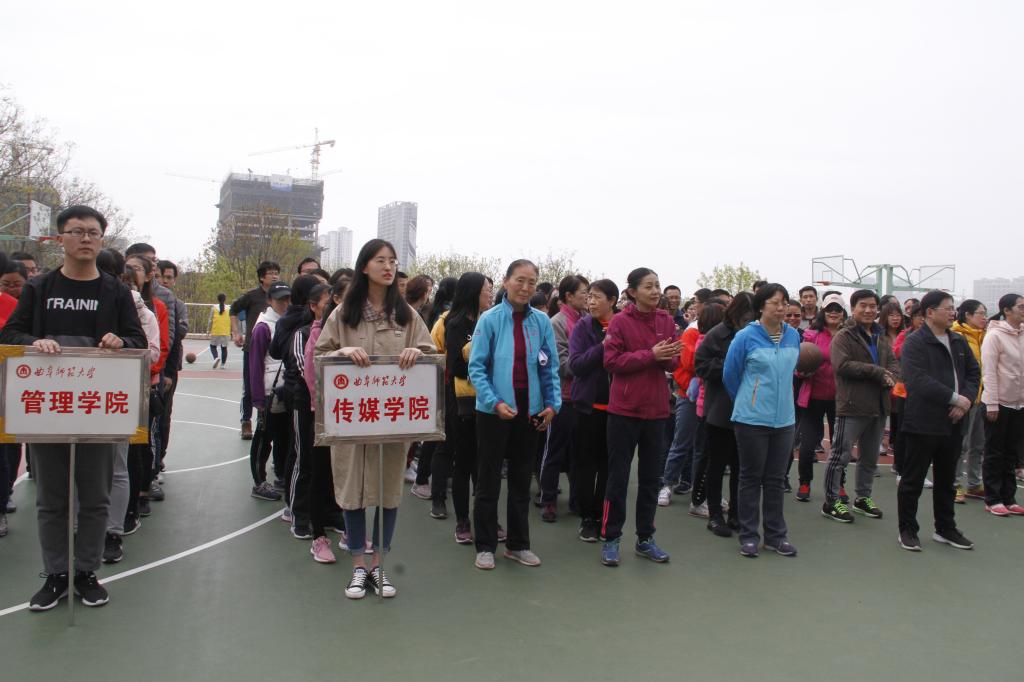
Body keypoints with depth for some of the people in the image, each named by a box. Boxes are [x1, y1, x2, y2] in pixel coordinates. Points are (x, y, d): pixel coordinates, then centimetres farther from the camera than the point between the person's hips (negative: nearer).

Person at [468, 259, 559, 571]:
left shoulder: (541, 321, 1)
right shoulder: (490, 319, -8)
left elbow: (550, 367, 5)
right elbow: (476, 366, -10)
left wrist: (553, 403, -5)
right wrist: (495, 402, -20)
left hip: (530, 411, 4)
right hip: (494, 411, -3)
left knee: (521, 479, 14)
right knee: (489, 480, 6)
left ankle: (518, 544, 27)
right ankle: (485, 546, 18)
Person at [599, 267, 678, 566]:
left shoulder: (666, 321, 6)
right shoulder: (620, 321, -8)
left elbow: (673, 363, 8)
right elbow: (612, 362, -14)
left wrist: (668, 357, -15)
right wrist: (651, 354, -21)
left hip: (656, 409, 5)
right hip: (624, 409, -5)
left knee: (651, 477, 12)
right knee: (618, 476, 3)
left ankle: (645, 538, 25)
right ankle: (610, 539, 14)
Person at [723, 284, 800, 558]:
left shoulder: (793, 336, 4)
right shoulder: (746, 336, -10)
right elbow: (730, 375, -1)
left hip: (784, 419, 4)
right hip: (752, 419, -4)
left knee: (776, 479, 11)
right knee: (751, 478, 6)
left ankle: (775, 534, 22)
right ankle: (748, 535, 15)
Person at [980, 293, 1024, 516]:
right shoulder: (995, 335, -11)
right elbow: (989, 372, -13)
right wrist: (992, 404, -16)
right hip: (999, 403, -6)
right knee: (994, 454, 4)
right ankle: (992, 500, 11)